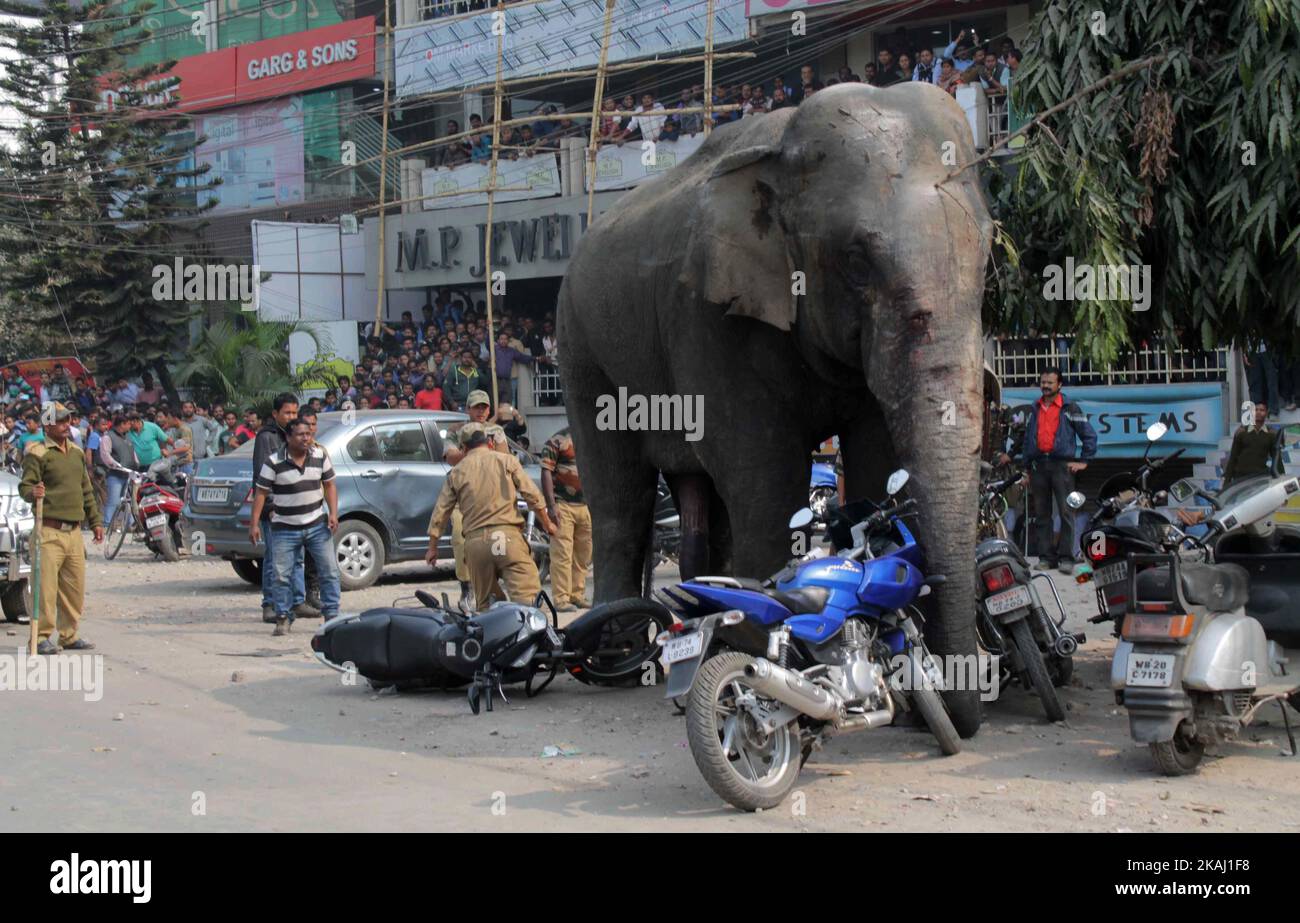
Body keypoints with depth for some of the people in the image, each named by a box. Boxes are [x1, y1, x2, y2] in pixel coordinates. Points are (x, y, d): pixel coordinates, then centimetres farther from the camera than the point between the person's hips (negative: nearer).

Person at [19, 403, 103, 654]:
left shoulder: (77, 452, 18)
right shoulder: (37, 453, -4)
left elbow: (86, 490, 24)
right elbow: (25, 486, -10)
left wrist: (96, 521, 22)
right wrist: (32, 493, -33)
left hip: (74, 531, 7)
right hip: (49, 530, -7)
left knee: (75, 586, 8)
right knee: (46, 585, -9)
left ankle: (69, 635, 18)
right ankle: (42, 637, -4)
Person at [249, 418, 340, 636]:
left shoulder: (320, 456, 2)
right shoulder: (274, 462, -10)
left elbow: (329, 485, 9)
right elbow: (261, 493, -7)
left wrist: (333, 513, -3)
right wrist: (254, 524, -12)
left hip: (317, 525, 3)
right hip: (285, 529, -3)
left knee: (330, 571, 1)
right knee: (282, 576, -3)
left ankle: (332, 615, 11)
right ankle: (283, 619, 9)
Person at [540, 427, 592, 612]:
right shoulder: (557, 441, -6)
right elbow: (546, 472, -10)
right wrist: (551, 506, -16)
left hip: (586, 506, 6)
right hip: (563, 505, -6)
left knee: (583, 554, 12)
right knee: (562, 554, -8)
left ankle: (577, 594, 23)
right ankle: (561, 599, -6)